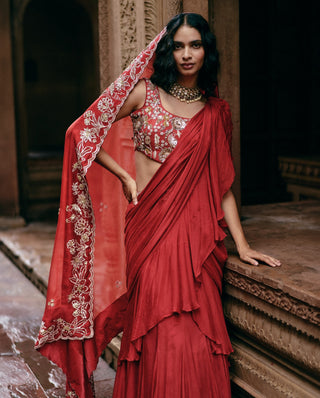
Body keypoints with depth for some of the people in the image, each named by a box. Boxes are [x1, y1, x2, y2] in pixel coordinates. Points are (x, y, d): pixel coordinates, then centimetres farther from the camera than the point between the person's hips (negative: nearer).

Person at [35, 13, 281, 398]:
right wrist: (125, 177, -1)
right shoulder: (144, 92, 4)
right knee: (160, 333, -5)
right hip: (149, 225, -2)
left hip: (196, 230, 2)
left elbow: (222, 185, 9)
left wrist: (243, 245, 3)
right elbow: (83, 132, 5)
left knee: (200, 334, -2)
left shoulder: (216, 111, 10)